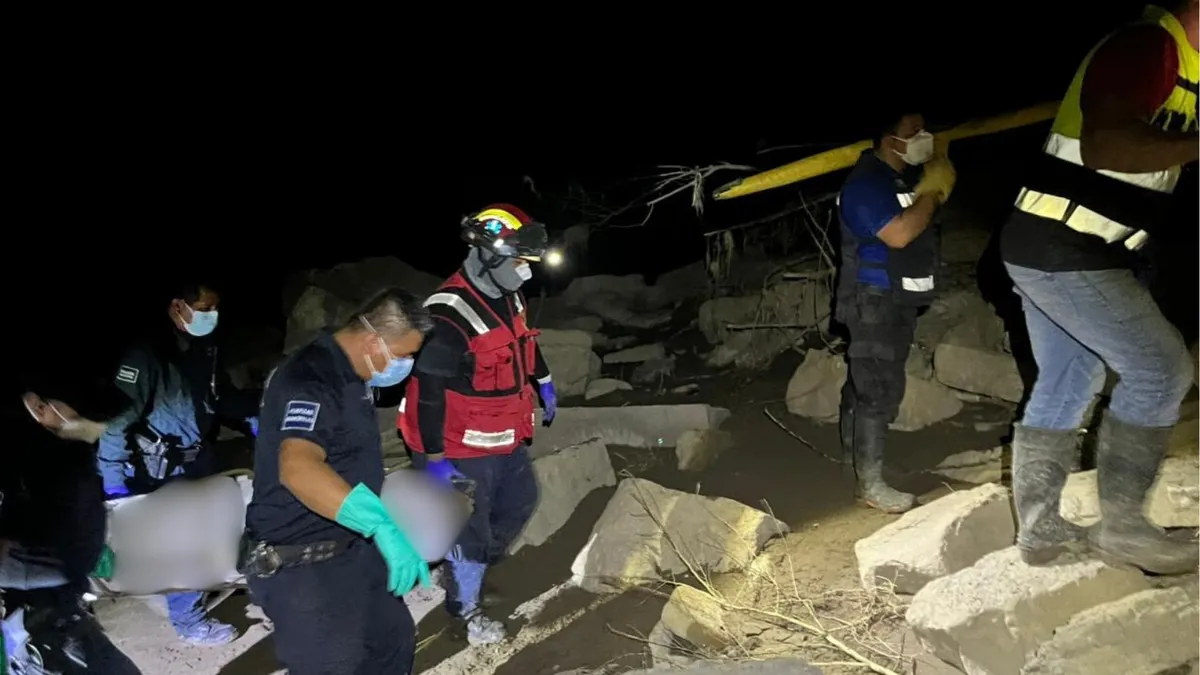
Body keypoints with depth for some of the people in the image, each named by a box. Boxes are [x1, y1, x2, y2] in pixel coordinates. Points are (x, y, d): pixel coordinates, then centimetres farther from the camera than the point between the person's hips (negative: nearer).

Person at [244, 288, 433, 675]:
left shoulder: (350, 376, 9)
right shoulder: (311, 380, -24)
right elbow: (297, 468, -43)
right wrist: (381, 525, -51)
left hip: (352, 550, 10)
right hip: (303, 565, -10)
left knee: (393, 641, 19)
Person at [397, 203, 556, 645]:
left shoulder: (508, 297, 0)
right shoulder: (449, 316, -28)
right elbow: (427, 391, -26)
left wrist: (544, 383, 29)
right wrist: (434, 458, -23)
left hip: (507, 440, 9)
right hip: (463, 449, -9)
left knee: (521, 502, 24)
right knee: (470, 530, 8)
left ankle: (469, 569, 44)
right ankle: (466, 607, 32)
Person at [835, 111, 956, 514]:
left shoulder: (904, 176, 13)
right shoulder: (867, 182, -18)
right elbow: (898, 233, -28)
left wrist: (933, 185, 0)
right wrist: (931, 194, -15)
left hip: (897, 300, 10)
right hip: (874, 302, -10)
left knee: (865, 380, 19)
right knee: (881, 389, -13)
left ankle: (851, 452, 33)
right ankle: (870, 483, -9)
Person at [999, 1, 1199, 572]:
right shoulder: (1147, 46, -12)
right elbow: (1104, 144, -28)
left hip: (1055, 249, 10)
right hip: (1063, 251, -10)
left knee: (1064, 385, 12)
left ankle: (1038, 530, 18)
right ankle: (1120, 521, 4)